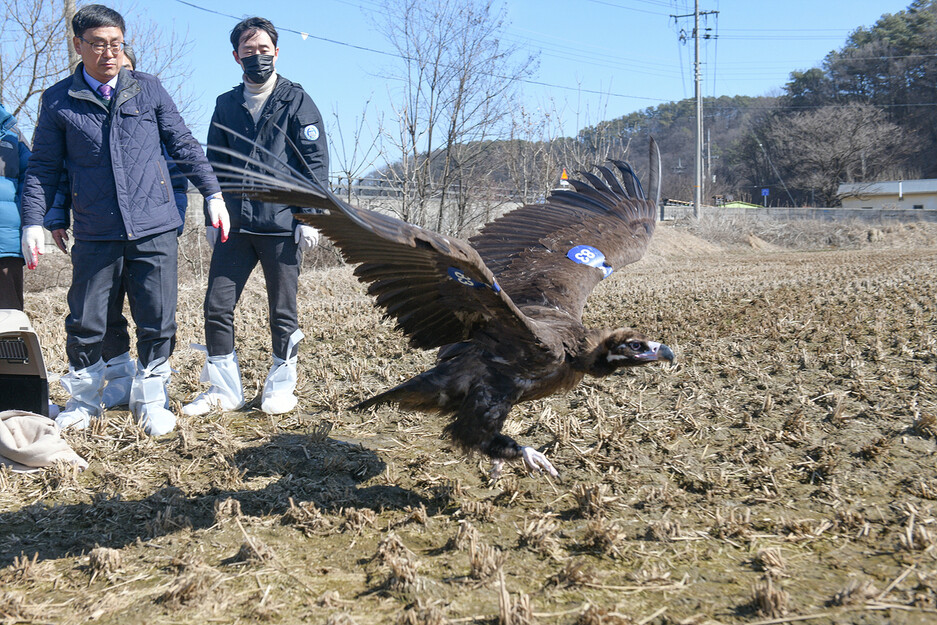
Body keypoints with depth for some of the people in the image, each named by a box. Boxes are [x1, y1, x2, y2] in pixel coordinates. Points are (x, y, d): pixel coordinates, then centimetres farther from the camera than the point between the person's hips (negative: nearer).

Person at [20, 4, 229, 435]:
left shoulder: (148, 89, 7)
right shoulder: (58, 101, 6)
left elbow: (183, 145, 11)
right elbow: (43, 168, 9)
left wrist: (212, 193, 5)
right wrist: (33, 222, 0)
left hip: (155, 229, 0)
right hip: (95, 235, 0)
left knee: (157, 323, 4)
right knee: (85, 324, 5)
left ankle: (150, 400, 23)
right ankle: (83, 399, 27)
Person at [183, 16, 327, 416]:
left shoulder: (297, 101, 2)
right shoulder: (226, 105, 13)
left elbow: (316, 162, -3)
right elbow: (215, 165, 18)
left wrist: (310, 217, -10)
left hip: (281, 224, -4)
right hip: (234, 223, 4)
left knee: (283, 311, 5)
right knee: (217, 306, 1)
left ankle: (280, 388, 20)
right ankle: (224, 390, 14)